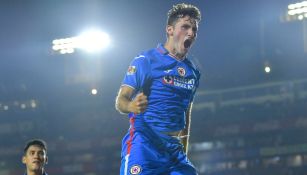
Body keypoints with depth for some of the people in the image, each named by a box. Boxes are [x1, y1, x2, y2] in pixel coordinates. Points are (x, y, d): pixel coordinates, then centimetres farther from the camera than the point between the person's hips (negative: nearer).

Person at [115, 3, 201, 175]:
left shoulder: (193, 72, 16)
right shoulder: (146, 60, -3)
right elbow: (120, 100, -8)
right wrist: (132, 106, -31)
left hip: (174, 149, 6)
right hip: (144, 146, -6)